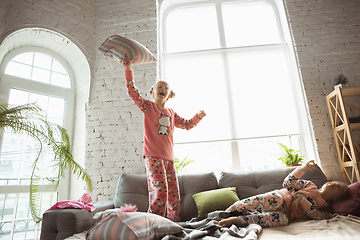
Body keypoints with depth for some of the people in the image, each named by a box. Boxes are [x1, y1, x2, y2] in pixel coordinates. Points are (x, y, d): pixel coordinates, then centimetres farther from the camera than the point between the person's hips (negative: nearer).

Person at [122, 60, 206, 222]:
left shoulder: (171, 113, 19)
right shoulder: (148, 107, 6)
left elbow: (187, 125, 27)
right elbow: (132, 92, -5)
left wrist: (198, 116, 12)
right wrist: (128, 69, -10)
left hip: (169, 157, 6)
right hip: (153, 156, -5)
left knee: (174, 193, 7)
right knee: (160, 191, -17)